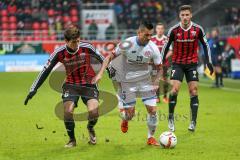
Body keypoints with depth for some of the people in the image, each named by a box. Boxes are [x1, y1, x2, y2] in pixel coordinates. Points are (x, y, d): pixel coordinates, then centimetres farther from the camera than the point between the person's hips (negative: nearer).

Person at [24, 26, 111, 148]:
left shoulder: (86, 48, -16)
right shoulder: (59, 53, -14)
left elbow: (103, 59, 3)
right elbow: (46, 70, -8)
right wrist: (34, 89, -9)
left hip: (89, 84, -1)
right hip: (71, 85, 1)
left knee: (93, 111, -19)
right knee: (67, 111, -18)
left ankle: (91, 128, 18)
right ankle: (72, 140, 6)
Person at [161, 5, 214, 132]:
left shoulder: (198, 29, -7)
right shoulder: (174, 30, -8)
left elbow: (205, 45, 5)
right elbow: (166, 46, 3)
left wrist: (208, 62, 1)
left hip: (192, 64, 1)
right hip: (177, 63, -1)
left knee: (193, 92, -4)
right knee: (174, 90, -13)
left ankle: (193, 122, 1)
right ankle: (171, 118, 4)